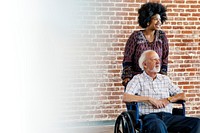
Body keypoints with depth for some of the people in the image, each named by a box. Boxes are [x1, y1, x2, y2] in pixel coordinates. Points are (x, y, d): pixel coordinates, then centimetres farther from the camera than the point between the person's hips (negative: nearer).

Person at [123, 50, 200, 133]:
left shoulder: (165, 79, 23)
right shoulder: (138, 79, 8)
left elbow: (182, 96, 21)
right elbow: (125, 98, -7)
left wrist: (168, 100, 1)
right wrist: (149, 99, -10)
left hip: (167, 116, 5)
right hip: (149, 116, -5)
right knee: (159, 125, -42)